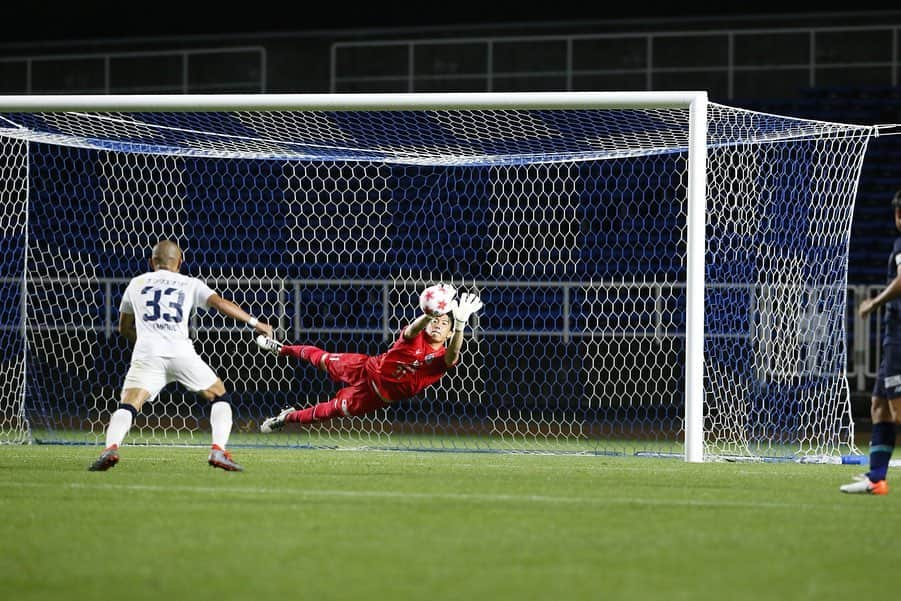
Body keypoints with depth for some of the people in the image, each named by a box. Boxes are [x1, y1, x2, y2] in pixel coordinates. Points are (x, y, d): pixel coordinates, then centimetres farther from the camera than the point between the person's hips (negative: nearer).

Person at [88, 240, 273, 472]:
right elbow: (219, 303, 4)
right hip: (181, 352, 0)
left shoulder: (137, 283, 24)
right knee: (219, 396, 15)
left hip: (146, 353, 1)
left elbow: (125, 328, 33)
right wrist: (254, 322, 8)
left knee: (127, 407, -4)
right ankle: (218, 451, -3)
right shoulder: (190, 284, 19)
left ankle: (111, 447, -32)